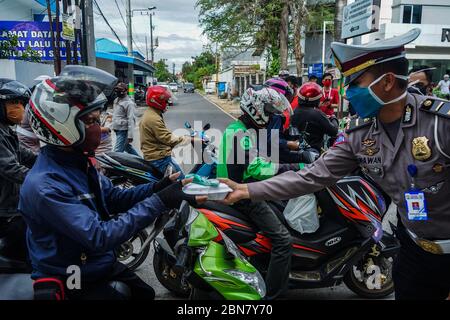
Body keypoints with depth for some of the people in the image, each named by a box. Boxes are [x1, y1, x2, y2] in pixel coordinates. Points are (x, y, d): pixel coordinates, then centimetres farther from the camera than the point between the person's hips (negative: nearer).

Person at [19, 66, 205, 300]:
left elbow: (113, 197, 5)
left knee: (146, 293, 19)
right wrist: (158, 202, -33)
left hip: (103, 265, 8)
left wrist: (155, 188, -12)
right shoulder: (44, 186, -31)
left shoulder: (78, 161, -2)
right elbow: (99, 237, -33)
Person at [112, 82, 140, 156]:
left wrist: (130, 135, -23)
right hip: (117, 130, 10)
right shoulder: (116, 100, 13)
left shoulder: (129, 103, -15)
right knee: (127, 147, 21)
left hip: (123, 131, -10)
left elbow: (131, 120, -20)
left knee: (117, 151, -11)